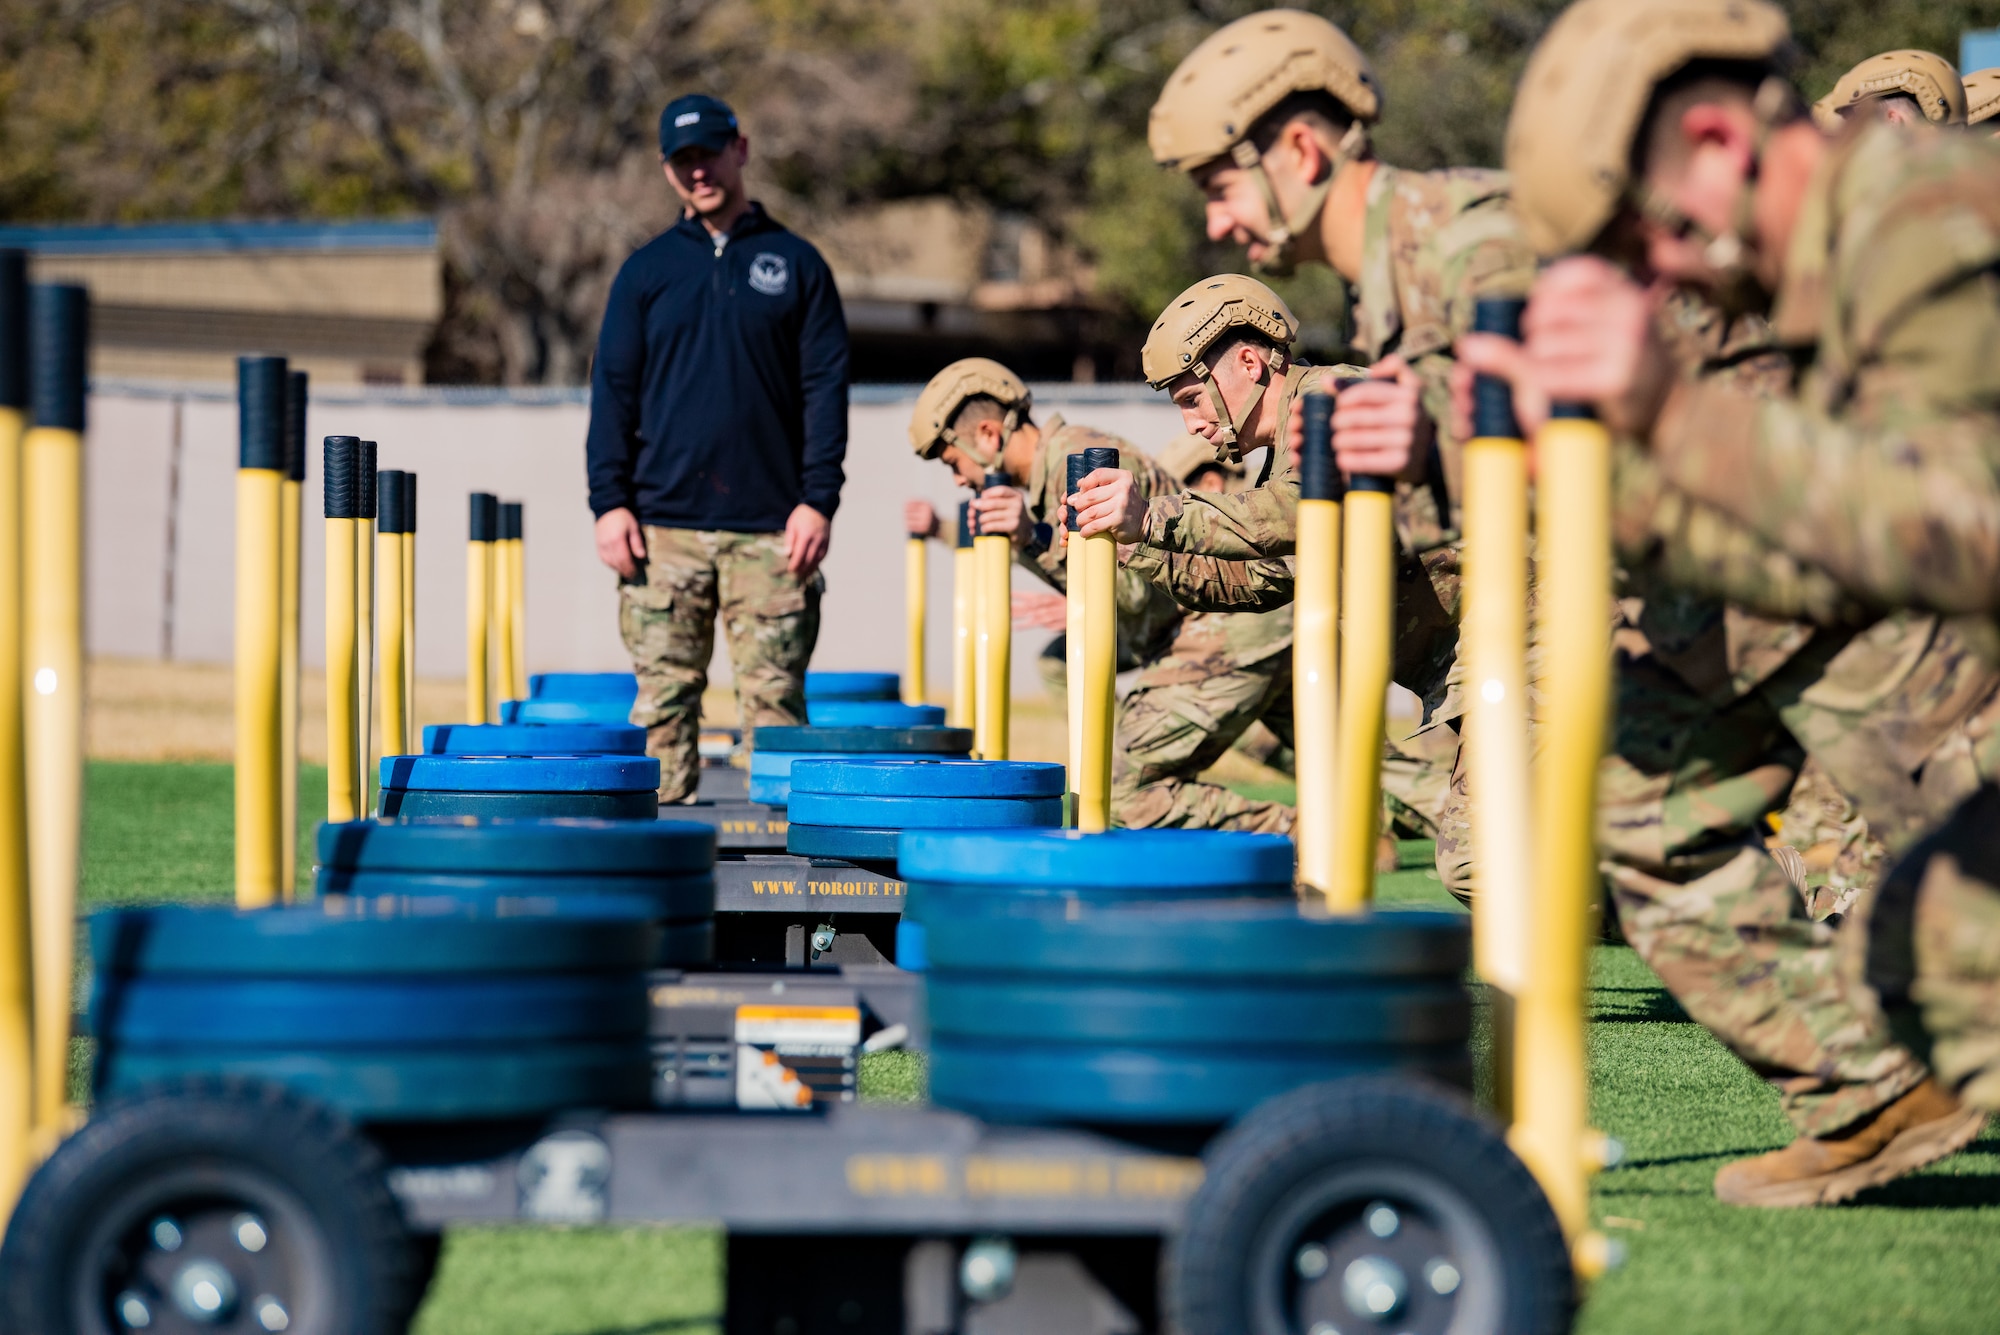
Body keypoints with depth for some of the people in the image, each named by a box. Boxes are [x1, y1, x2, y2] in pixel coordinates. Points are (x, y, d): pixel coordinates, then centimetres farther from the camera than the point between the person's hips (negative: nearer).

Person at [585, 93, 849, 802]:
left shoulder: (796, 265, 9)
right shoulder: (647, 270, 12)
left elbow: (827, 389, 5)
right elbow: (613, 391, 9)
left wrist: (818, 501, -5)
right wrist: (610, 502, -2)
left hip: (770, 529, -1)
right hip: (663, 526, 1)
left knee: (774, 695, -3)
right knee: (663, 694, -1)